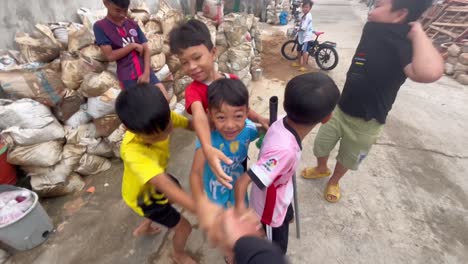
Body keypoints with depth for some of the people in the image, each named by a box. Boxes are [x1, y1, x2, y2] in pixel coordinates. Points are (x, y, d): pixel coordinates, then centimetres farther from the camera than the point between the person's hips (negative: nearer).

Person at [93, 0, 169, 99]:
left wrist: (146, 73, -11)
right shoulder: (100, 27, 2)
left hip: (145, 71, 3)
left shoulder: (133, 24, 12)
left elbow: (146, 49, 3)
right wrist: (133, 45, -5)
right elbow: (110, 56, -7)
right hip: (128, 76, -3)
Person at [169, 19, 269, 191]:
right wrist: (208, 149, -61)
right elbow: (199, 116, -43)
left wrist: (259, 119, -17)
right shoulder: (193, 90, -21)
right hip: (215, 150, -4)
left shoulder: (233, 80, -9)